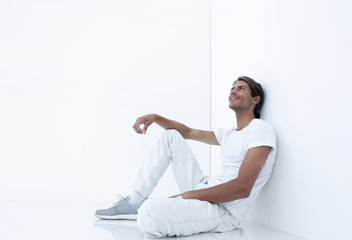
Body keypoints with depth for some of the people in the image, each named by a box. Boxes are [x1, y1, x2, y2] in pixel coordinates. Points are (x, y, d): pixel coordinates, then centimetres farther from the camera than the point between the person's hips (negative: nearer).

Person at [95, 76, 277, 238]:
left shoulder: (261, 129, -10)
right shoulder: (228, 134, 19)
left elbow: (242, 188, -20)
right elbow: (188, 132, 27)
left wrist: (187, 196, -16)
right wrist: (155, 117, 10)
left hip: (225, 210, -9)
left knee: (149, 214, -36)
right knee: (171, 136, 11)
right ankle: (136, 201, 9)